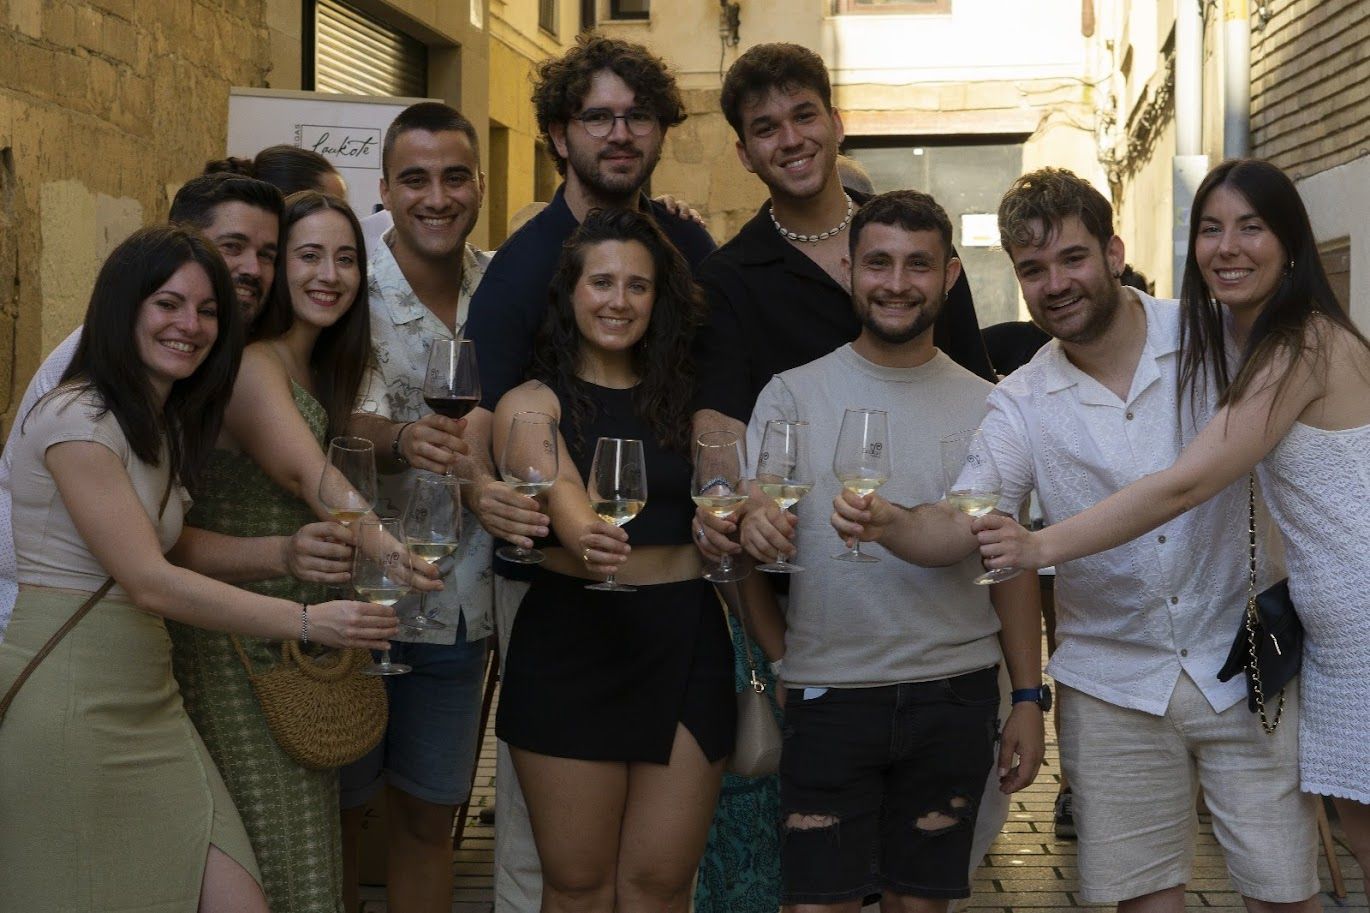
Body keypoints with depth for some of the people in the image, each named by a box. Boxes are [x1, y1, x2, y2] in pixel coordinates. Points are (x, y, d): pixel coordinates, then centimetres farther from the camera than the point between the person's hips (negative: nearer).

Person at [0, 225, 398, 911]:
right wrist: (307, 621, -18)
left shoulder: (167, 424, 16)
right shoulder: (76, 418, -13)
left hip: (147, 698, 8)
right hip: (66, 701, -8)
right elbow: (150, 583, -17)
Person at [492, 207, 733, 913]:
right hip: (571, 637, -2)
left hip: (684, 642, 3)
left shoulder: (683, 396, 10)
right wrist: (582, 534, -41)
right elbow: (556, 485, -20)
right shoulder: (532, 402, 0)